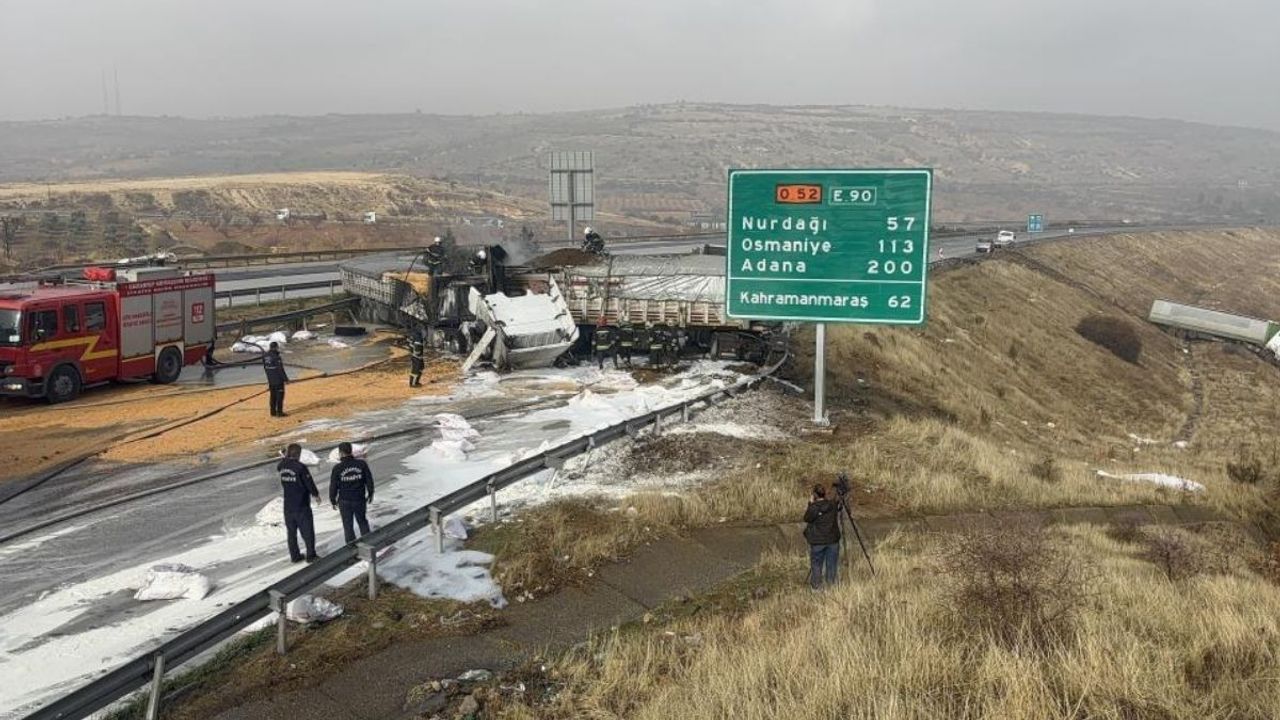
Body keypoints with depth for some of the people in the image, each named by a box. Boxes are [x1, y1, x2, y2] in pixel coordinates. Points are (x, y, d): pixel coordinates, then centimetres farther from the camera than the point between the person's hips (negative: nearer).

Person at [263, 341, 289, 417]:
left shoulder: (265, 357, 0)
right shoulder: (277, 357, -22)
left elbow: (265, 367, 10)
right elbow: (281, 370, -20)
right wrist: (286, 379, -9)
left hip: (270, 380, 7)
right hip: (278, 380, -7)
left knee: (273, 396, 15)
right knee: (280, 395, 3)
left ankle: (273, 412, 20)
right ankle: (279, 412, 5)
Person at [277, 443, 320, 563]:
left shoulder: (283, 466, -2)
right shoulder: (300, 467, -20)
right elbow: (309, 483, -15)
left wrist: (286, 456, 18)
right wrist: (316, 494, 1)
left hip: (288, 506, 6)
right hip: (302, 505, -6)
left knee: (291, 531, 14)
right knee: (307, 531, 6)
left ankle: (294, 556, 20)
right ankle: (311, 556, 12)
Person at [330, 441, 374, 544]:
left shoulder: (337, 468, -14)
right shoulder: (361, 464, -9)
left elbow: (333, 486, -7)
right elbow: (369, 480, -2)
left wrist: (333, 501, 8)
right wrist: (370, 494, 13)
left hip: (344, 501, -2)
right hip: (360, 500, 2)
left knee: (348, 525, 11)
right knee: (362, 521, 22)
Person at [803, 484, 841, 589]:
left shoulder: (813, 508, -16)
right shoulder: (833, 505, -4)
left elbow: (806, 519, 0)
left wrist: (810, 504, 3)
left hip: (817, 542, -3)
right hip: (833, 540, 3)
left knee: (816, 564, 9)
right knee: (831, 564, 14)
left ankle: (816, 586, 14)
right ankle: (831, 584, 21)